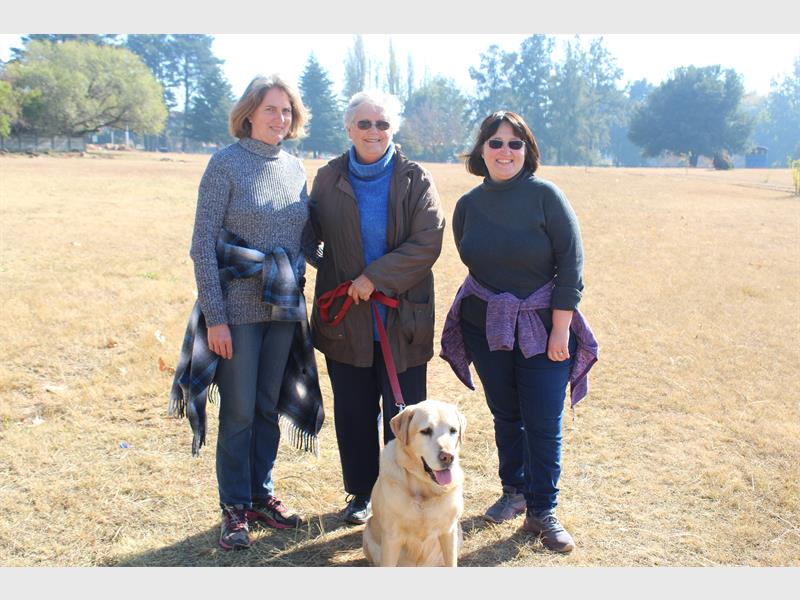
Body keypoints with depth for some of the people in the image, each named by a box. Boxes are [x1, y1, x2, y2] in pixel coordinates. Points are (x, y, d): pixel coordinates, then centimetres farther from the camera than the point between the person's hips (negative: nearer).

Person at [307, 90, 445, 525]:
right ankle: (361, 493, 28)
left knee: (403, 413, 3)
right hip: (346, 317, 2)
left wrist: (375, 278, -17)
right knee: (353, 412, 11)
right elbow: (314, 234, 13)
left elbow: (427, 243, -11)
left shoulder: (415, 180, -2)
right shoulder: (328, 179, 6)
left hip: (403, 318, -2)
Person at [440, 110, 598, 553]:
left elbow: (571, 264, -11)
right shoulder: (468, 205, 2)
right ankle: (514, 491, 33)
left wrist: (560, 329, -13)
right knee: (505, 415, 14)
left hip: (543, 328, -3)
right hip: (486, 328, 4)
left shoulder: (545, 196, -10)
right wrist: (489, 302, 12)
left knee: (543, 422, -2)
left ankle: (542, 512, 12)